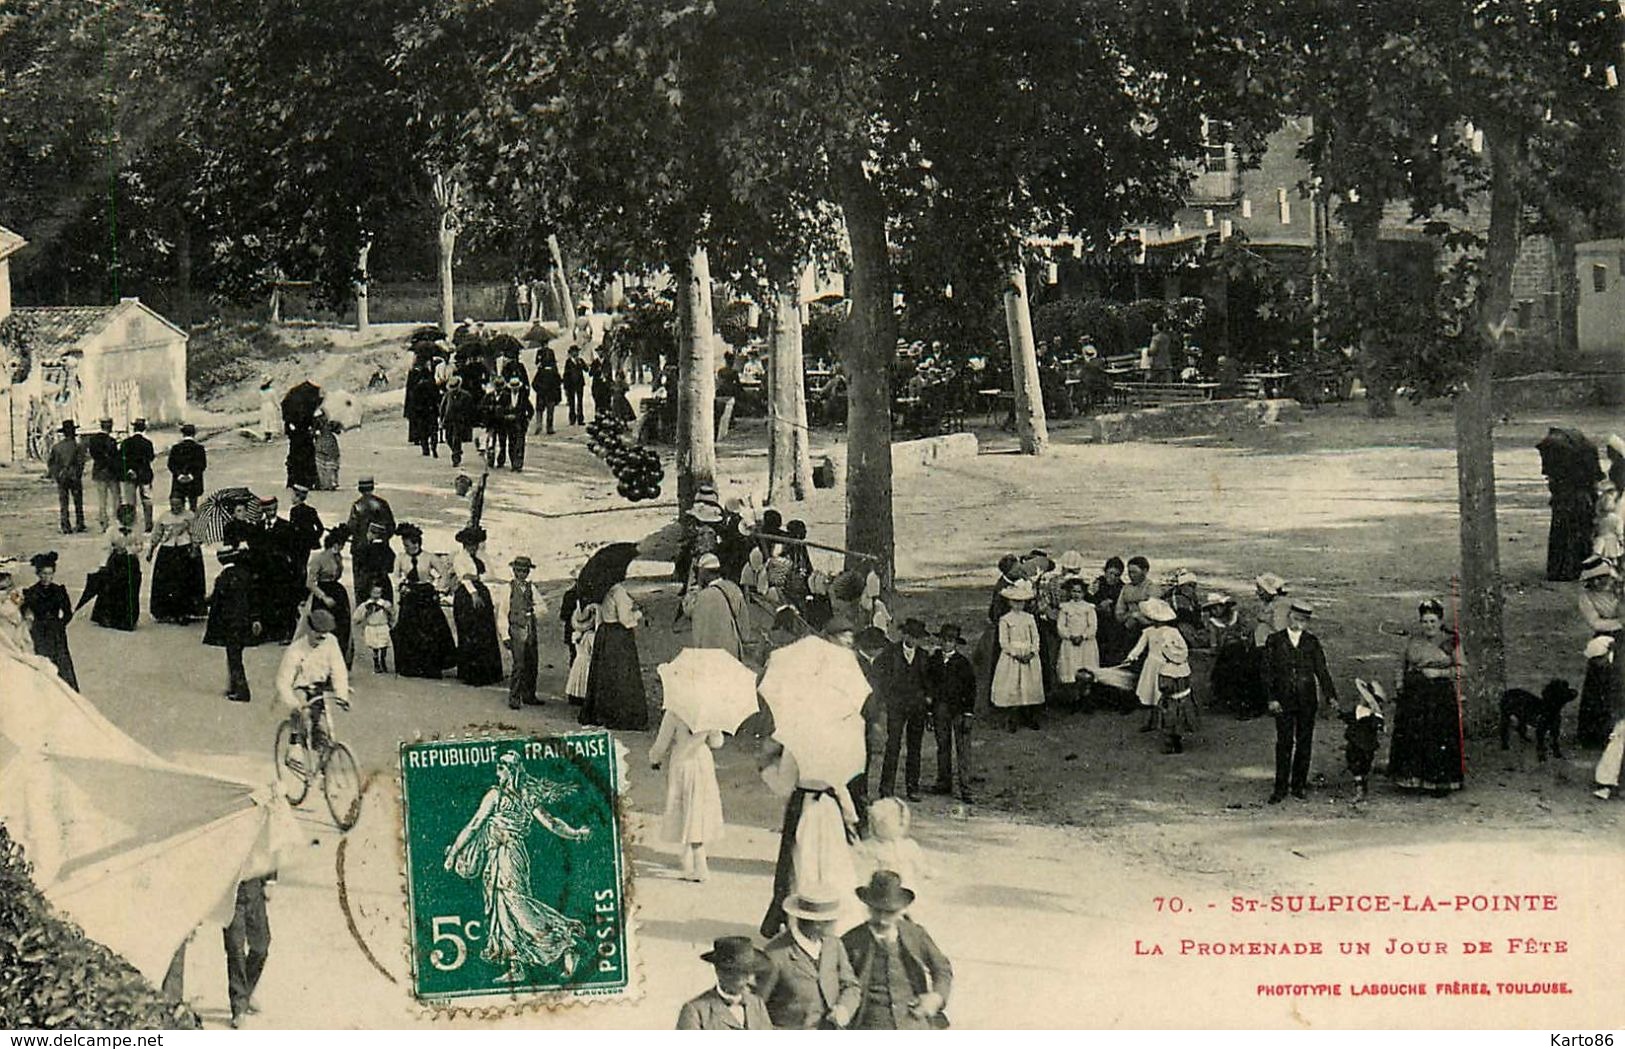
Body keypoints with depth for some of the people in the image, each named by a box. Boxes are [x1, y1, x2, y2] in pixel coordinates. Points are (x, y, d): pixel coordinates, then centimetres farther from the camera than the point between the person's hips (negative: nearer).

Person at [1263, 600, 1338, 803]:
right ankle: (1280, 788, 3)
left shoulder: (1312, 642, 7)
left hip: (1307, 701, 2)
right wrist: (1271, 698, -8)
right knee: (1284, 744, -2)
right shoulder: (1275, 640, 2)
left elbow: (1321, 670, 6)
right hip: (1283, 700, -2)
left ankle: (1299, 786, 15)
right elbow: (1267, 671, 0)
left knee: (1304, 744, 5)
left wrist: (1330, 695, -4)